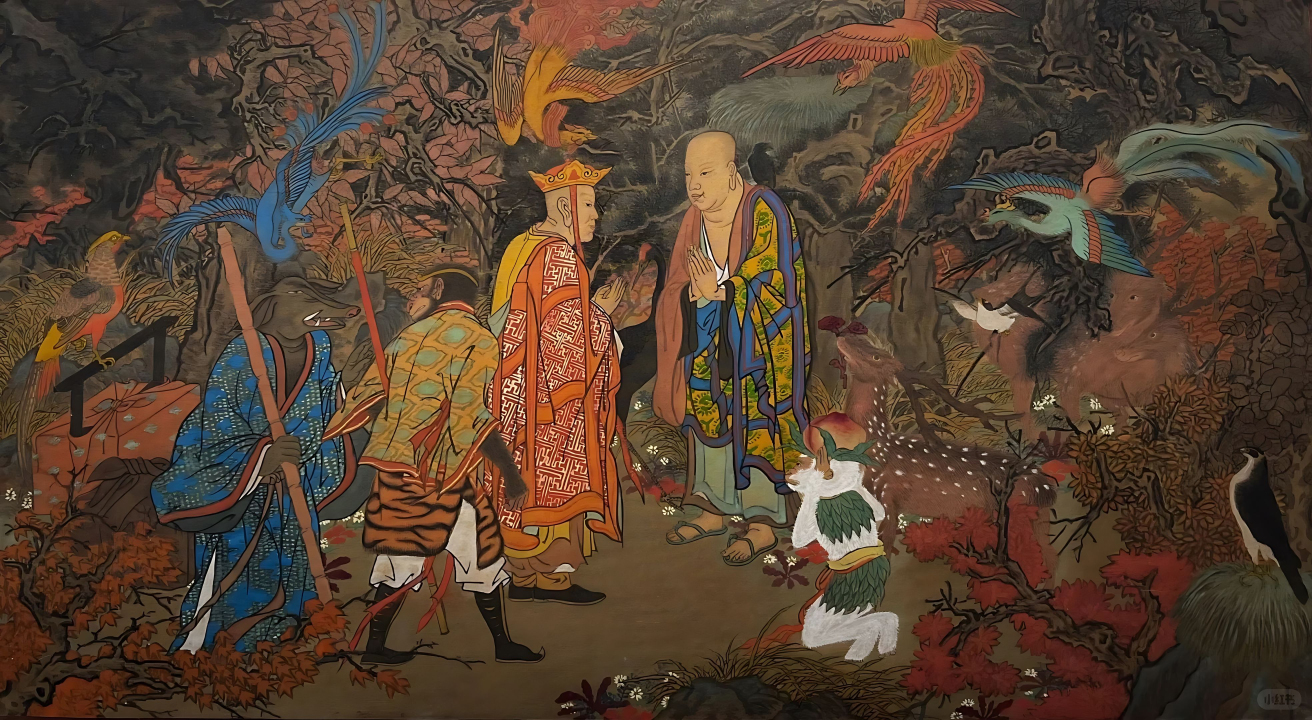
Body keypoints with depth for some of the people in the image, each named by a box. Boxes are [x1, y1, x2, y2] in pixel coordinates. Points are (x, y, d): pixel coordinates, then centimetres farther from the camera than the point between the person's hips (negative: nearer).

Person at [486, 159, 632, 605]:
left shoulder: (521, 247, 12)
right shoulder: (560, 257, -16)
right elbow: (567, 331, -19)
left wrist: (590, 306, 18)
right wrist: (601, 311, -3)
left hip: (519, 393, 9)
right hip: (556, 397, -9)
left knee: (527, 478, 12)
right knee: (557, 479, -2)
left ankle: (522, 573, 18)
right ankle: (553, 576, 5)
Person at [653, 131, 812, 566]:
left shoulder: (763, 210, -14)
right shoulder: (695, 218, 6)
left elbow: (775, 281, -17)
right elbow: (679, 284, 9)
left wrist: (721, 292, -21)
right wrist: (696, 291, -13)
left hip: (756, 340, -7)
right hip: (709, 339, 7)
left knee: (754, 422, -5)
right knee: (709, 416, 10)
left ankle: (763, 523, 4)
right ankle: (715, 510, 22)